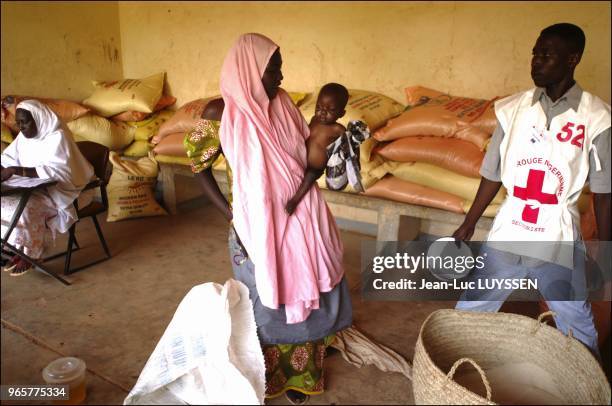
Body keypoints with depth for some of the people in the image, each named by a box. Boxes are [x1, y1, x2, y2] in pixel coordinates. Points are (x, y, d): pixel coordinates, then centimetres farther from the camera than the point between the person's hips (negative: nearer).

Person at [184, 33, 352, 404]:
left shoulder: (283, 103, 2)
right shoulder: (221, 111, -11)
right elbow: (199, 167, -4)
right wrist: (230, 213, -10)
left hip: (301, 217, 5)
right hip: (258, 225, -4)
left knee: (304, 294, 15)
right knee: (266, 302, 12)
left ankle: (298, 372, 40)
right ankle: (265, 376, 39)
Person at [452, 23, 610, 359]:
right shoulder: (513, 108, -1)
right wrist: (469, 224, 9)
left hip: (558, 241, -2)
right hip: (506, 233, 2)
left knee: (578, 326, 14)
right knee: (469, 310, 13)